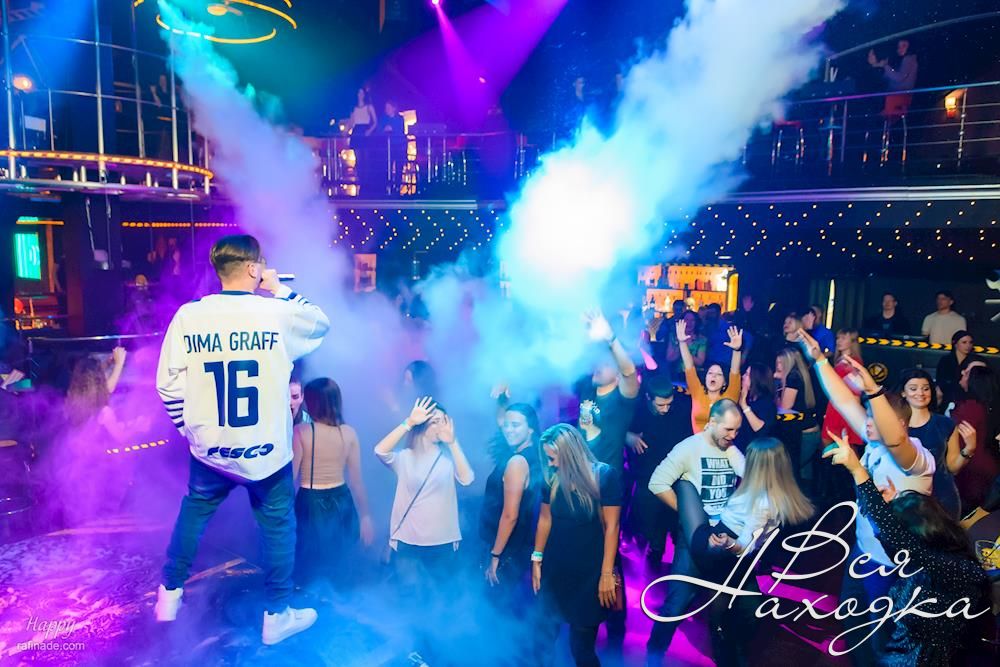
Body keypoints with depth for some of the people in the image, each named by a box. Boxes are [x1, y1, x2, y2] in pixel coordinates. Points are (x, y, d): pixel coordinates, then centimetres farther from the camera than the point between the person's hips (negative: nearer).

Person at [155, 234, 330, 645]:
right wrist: (281, 291, 8)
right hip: (264, 450, -3)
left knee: (193, 513, 27)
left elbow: (169, 384, -1)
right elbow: (322, 324, 5)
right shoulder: (279, 314, -16)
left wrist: (187, 427, 13)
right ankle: (277, 616, 27)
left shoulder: (187, 315, -7)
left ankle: (169, 595, 43)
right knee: (278, 524, 14)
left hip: (208, 447, 3)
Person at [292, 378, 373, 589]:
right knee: (339, 569, 17)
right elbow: (356, 481, 0)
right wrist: (365, 515, 9)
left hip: (310, 505, -2)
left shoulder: (301, 431, -11)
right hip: (341, 504, 3)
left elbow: (290, 476, -10)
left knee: (309, 569, 14)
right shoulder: (349, 433, -4)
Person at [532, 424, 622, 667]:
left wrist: (607, 573, -13)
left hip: (590, 571, -3)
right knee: (545, 633, 12)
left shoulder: (605, 476, -15)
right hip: (555, 568, 4)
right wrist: (537, 559, 8)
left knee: (582, 643, 7)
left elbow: (611, 526, -13)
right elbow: (545, 519, 7)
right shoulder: (551, 477, -4)